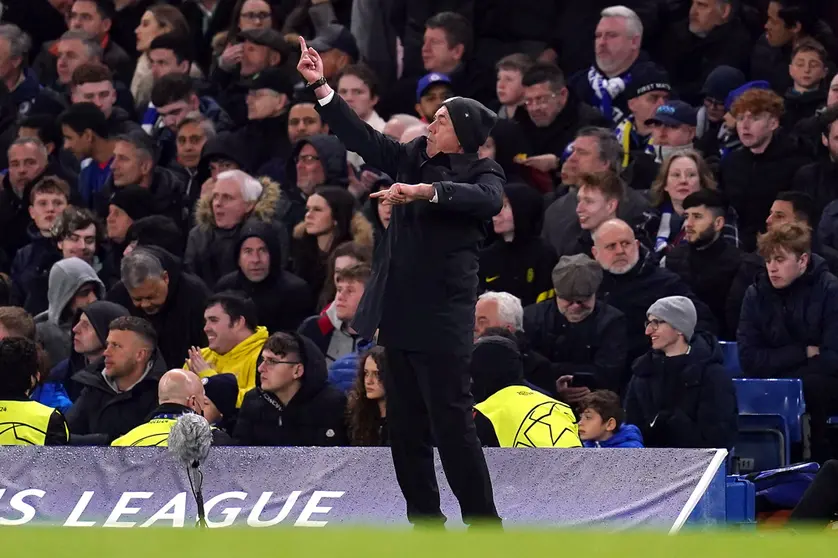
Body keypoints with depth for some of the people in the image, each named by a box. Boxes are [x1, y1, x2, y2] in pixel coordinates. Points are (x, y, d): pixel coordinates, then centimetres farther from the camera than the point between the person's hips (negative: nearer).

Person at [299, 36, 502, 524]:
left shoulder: (481, 171, -4)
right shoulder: (414, 159, 13)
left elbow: (487, 199, -25)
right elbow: (362, 137, 15)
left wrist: (425, 191, -36)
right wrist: (321, 86, 9)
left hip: (442, 317, -7)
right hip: (401, 313, 7)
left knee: (452, 423, -9)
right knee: (406, 428, 9)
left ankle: (484, 525, -4)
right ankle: (425, 520, 17)